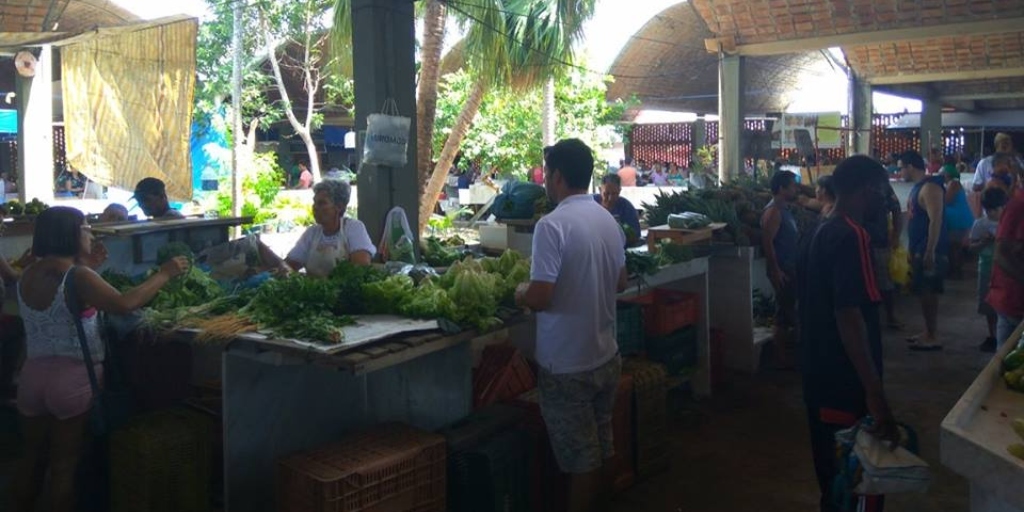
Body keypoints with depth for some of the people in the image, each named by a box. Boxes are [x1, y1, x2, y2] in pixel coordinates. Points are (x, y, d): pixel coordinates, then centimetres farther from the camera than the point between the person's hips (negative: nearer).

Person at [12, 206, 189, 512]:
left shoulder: (28, 276, 5)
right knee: (65, 463, 6)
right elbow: (124, 304, -31)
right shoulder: (76, 276, -18)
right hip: (73, 378, -7)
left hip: (33, 375, 7)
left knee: (33, 458, 21)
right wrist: (165, 274, -22)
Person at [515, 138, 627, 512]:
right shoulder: (609, 221, 4)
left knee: (579, 459, 6)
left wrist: (519, 293, -4)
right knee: (598, 452, 20)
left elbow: (539, 298, -24)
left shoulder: (552, 225, -20)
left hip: (567, 365, -7)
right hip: (606, 358, 7)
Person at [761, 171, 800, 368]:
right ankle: (780, 357, 2)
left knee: (788, 311, 14)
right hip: (782, 270, -10)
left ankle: (784, 350, 22)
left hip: (790, 268, 10)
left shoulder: (785, 209, 15)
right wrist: (775, 271, -24)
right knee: (783, 313, -5)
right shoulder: (773, 211, -16)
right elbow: (767, 242, -22)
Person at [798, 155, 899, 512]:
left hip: (822, 379, 10)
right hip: (847, 385, -9)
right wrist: (876, 394, -29)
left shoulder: (821, 233, 11)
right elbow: (848, 316, -28)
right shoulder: (851, 236, -18)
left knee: (836, 478, 19)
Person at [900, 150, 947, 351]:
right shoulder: (918, 187, 14)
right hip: (920, 249, 10)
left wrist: (930, 251, -26)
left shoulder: (930, 187, -17)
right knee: (925, 292, 13)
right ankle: (928, 333, 21)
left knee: (928, 293, -6)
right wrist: (912, 248, 21)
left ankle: (932, 338, 0)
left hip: (929, 250, -10)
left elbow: (936, 220, -23)